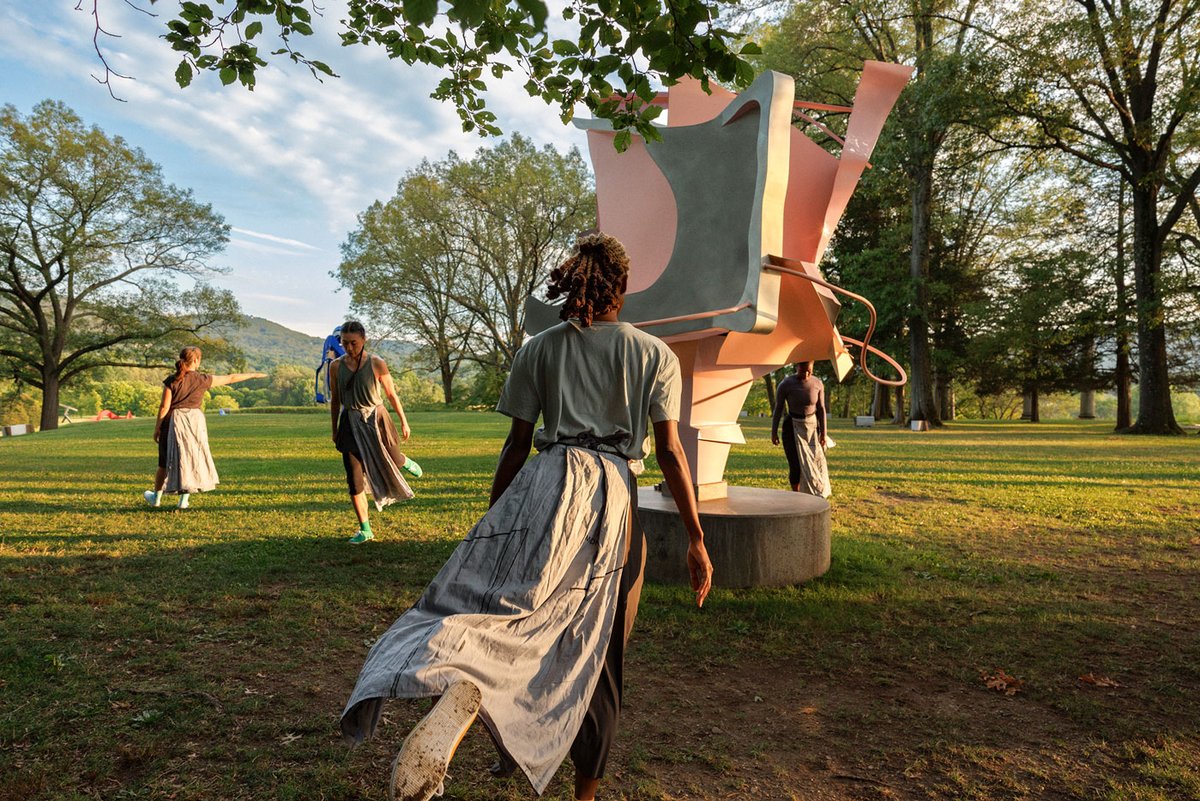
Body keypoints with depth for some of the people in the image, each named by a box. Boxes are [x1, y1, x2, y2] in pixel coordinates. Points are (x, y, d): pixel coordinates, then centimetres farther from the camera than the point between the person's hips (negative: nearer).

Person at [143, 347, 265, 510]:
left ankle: (156, 497, 27)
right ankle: (184, 500, 9)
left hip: (174, 421, 1)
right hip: (195, 420, 0)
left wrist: (157, 427, 2)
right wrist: (253, 375, 13)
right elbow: (231, 378, 2)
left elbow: (164, 406, -6)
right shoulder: (202, 380, -4)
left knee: (166, 461, 14)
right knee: (192, 459, 9)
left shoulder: (171, 380, -5)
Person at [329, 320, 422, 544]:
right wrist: (334, 431, 13)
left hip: (376, 419, -1)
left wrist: (404, 422, 5)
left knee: (394, 463, 10)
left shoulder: (377, 363, -7)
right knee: (354, 479, -2)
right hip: (351, 424, 2)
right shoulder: (336, 366, -1)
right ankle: (365, 530, 9)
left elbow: (391, 394, 1)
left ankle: (405, 462, 50)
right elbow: (334, 400, 9)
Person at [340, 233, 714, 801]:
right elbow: (669, 452, 1)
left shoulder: (540, 349, 9)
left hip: (549, 483, 0)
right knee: (597, 648, 12)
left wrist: (492, 519, 16)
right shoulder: (655, 355, 7)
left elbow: (518, 442, 7)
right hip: (617, 499, 0)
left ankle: (461, 687, -39)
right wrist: (696, 540, 5)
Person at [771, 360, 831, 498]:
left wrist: (823, 433, -3)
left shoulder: (817, 383, -7)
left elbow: (821, 409, -1)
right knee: (796, 465, -6)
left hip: (812, 426, 2)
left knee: (816, 463, -1)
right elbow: (778, 409, -6)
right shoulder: (785, 384, -15)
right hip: (792, 428, -2)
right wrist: (774, 433, -3)